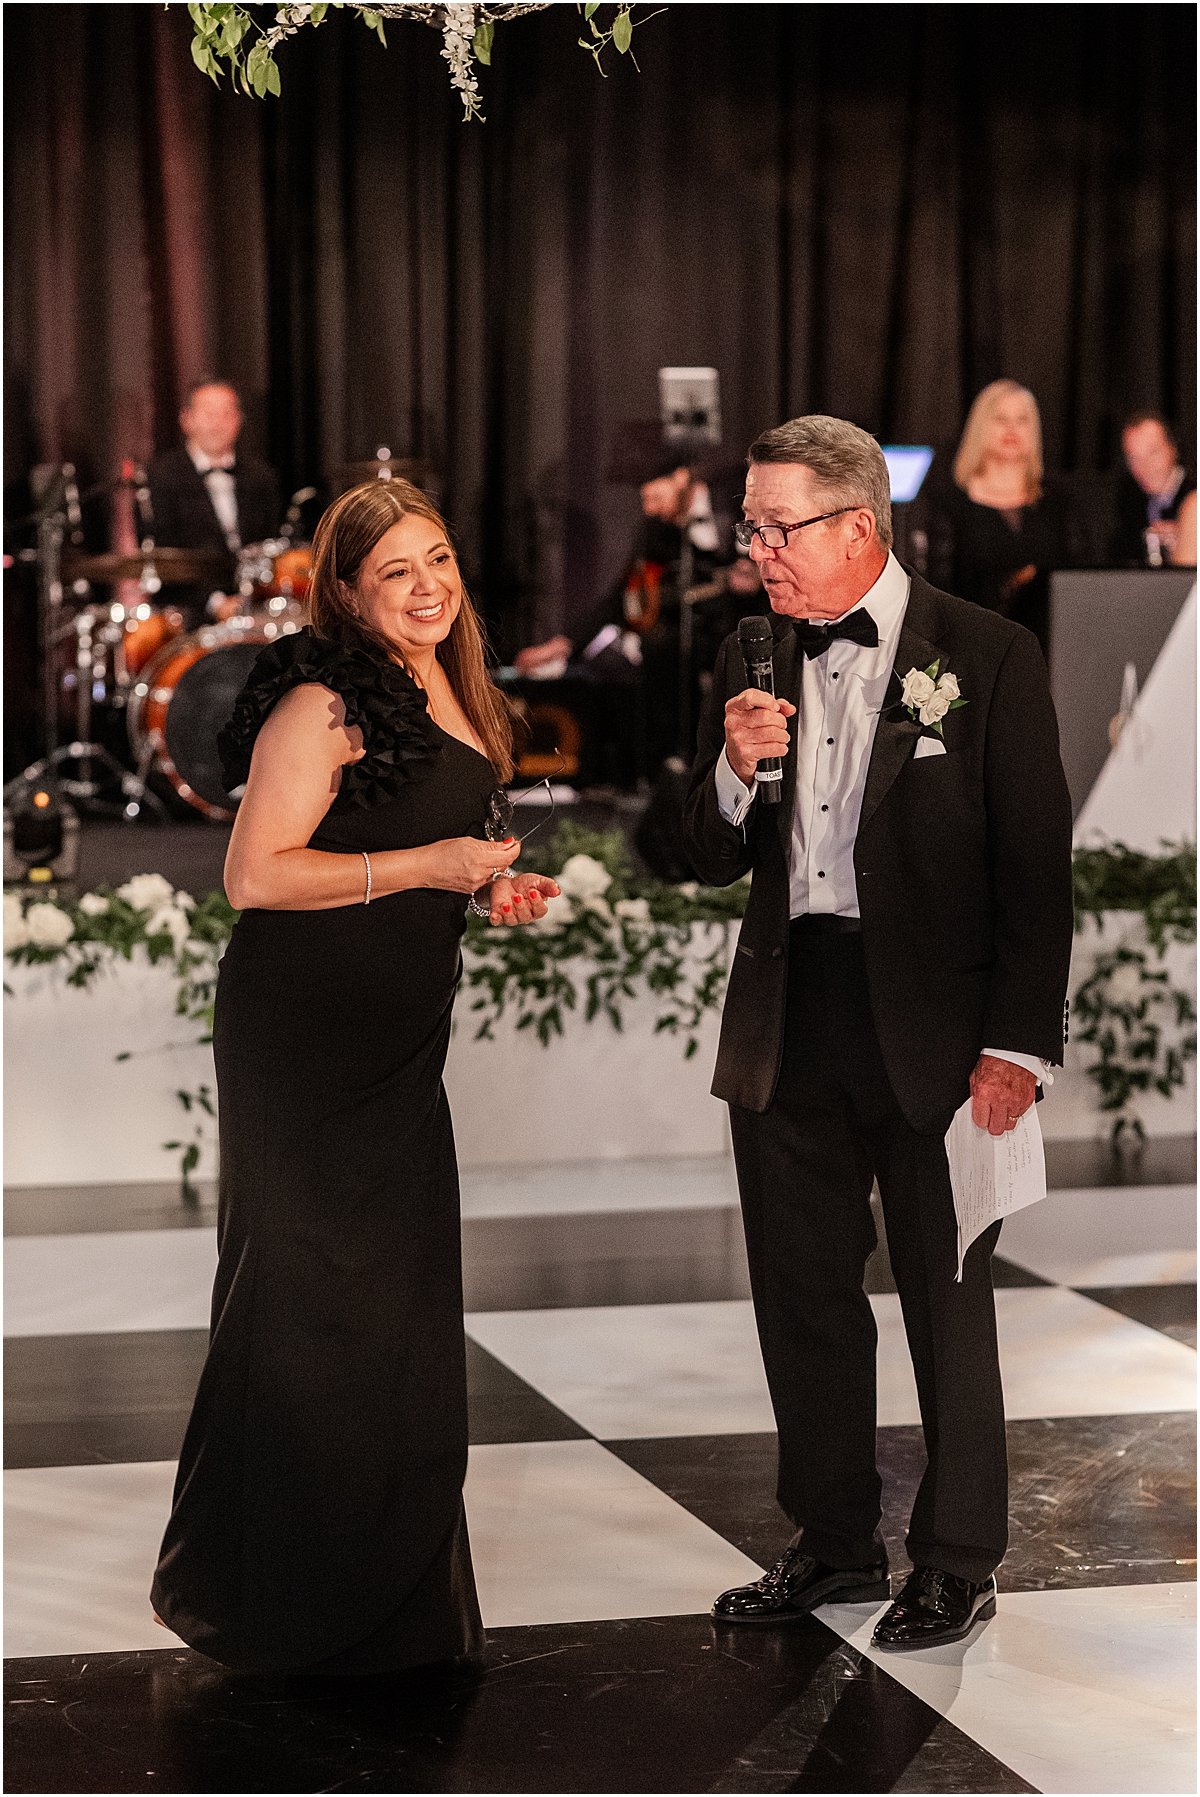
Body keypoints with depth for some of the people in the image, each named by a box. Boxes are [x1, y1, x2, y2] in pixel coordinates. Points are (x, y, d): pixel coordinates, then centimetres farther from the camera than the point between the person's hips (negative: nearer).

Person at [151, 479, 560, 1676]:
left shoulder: (450, 700, 14)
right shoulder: (325, 701, -14)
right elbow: (255, 875, -20)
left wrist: (489, 889, 9)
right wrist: (427, 866, -19)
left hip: (398, 1041, 9)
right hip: (301, 1035, -9)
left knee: (396, 1300, 13)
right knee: (309, 1301, -2)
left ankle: (391, 1597, 24)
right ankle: (281, 1603, 11)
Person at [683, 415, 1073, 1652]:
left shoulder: (987, 656, -6)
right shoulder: (750, 665, 8)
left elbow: (1035, 865, -8)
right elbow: (711, 862, 9)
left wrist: (1019, 1044, -13)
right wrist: (735, 772, -12)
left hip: (931, 1027, -5)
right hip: (787, 1027, 5)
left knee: (946, 1301, 6)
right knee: (802, 1296, 12)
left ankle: (956, 1562, 19)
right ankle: (835, 1541, 28)